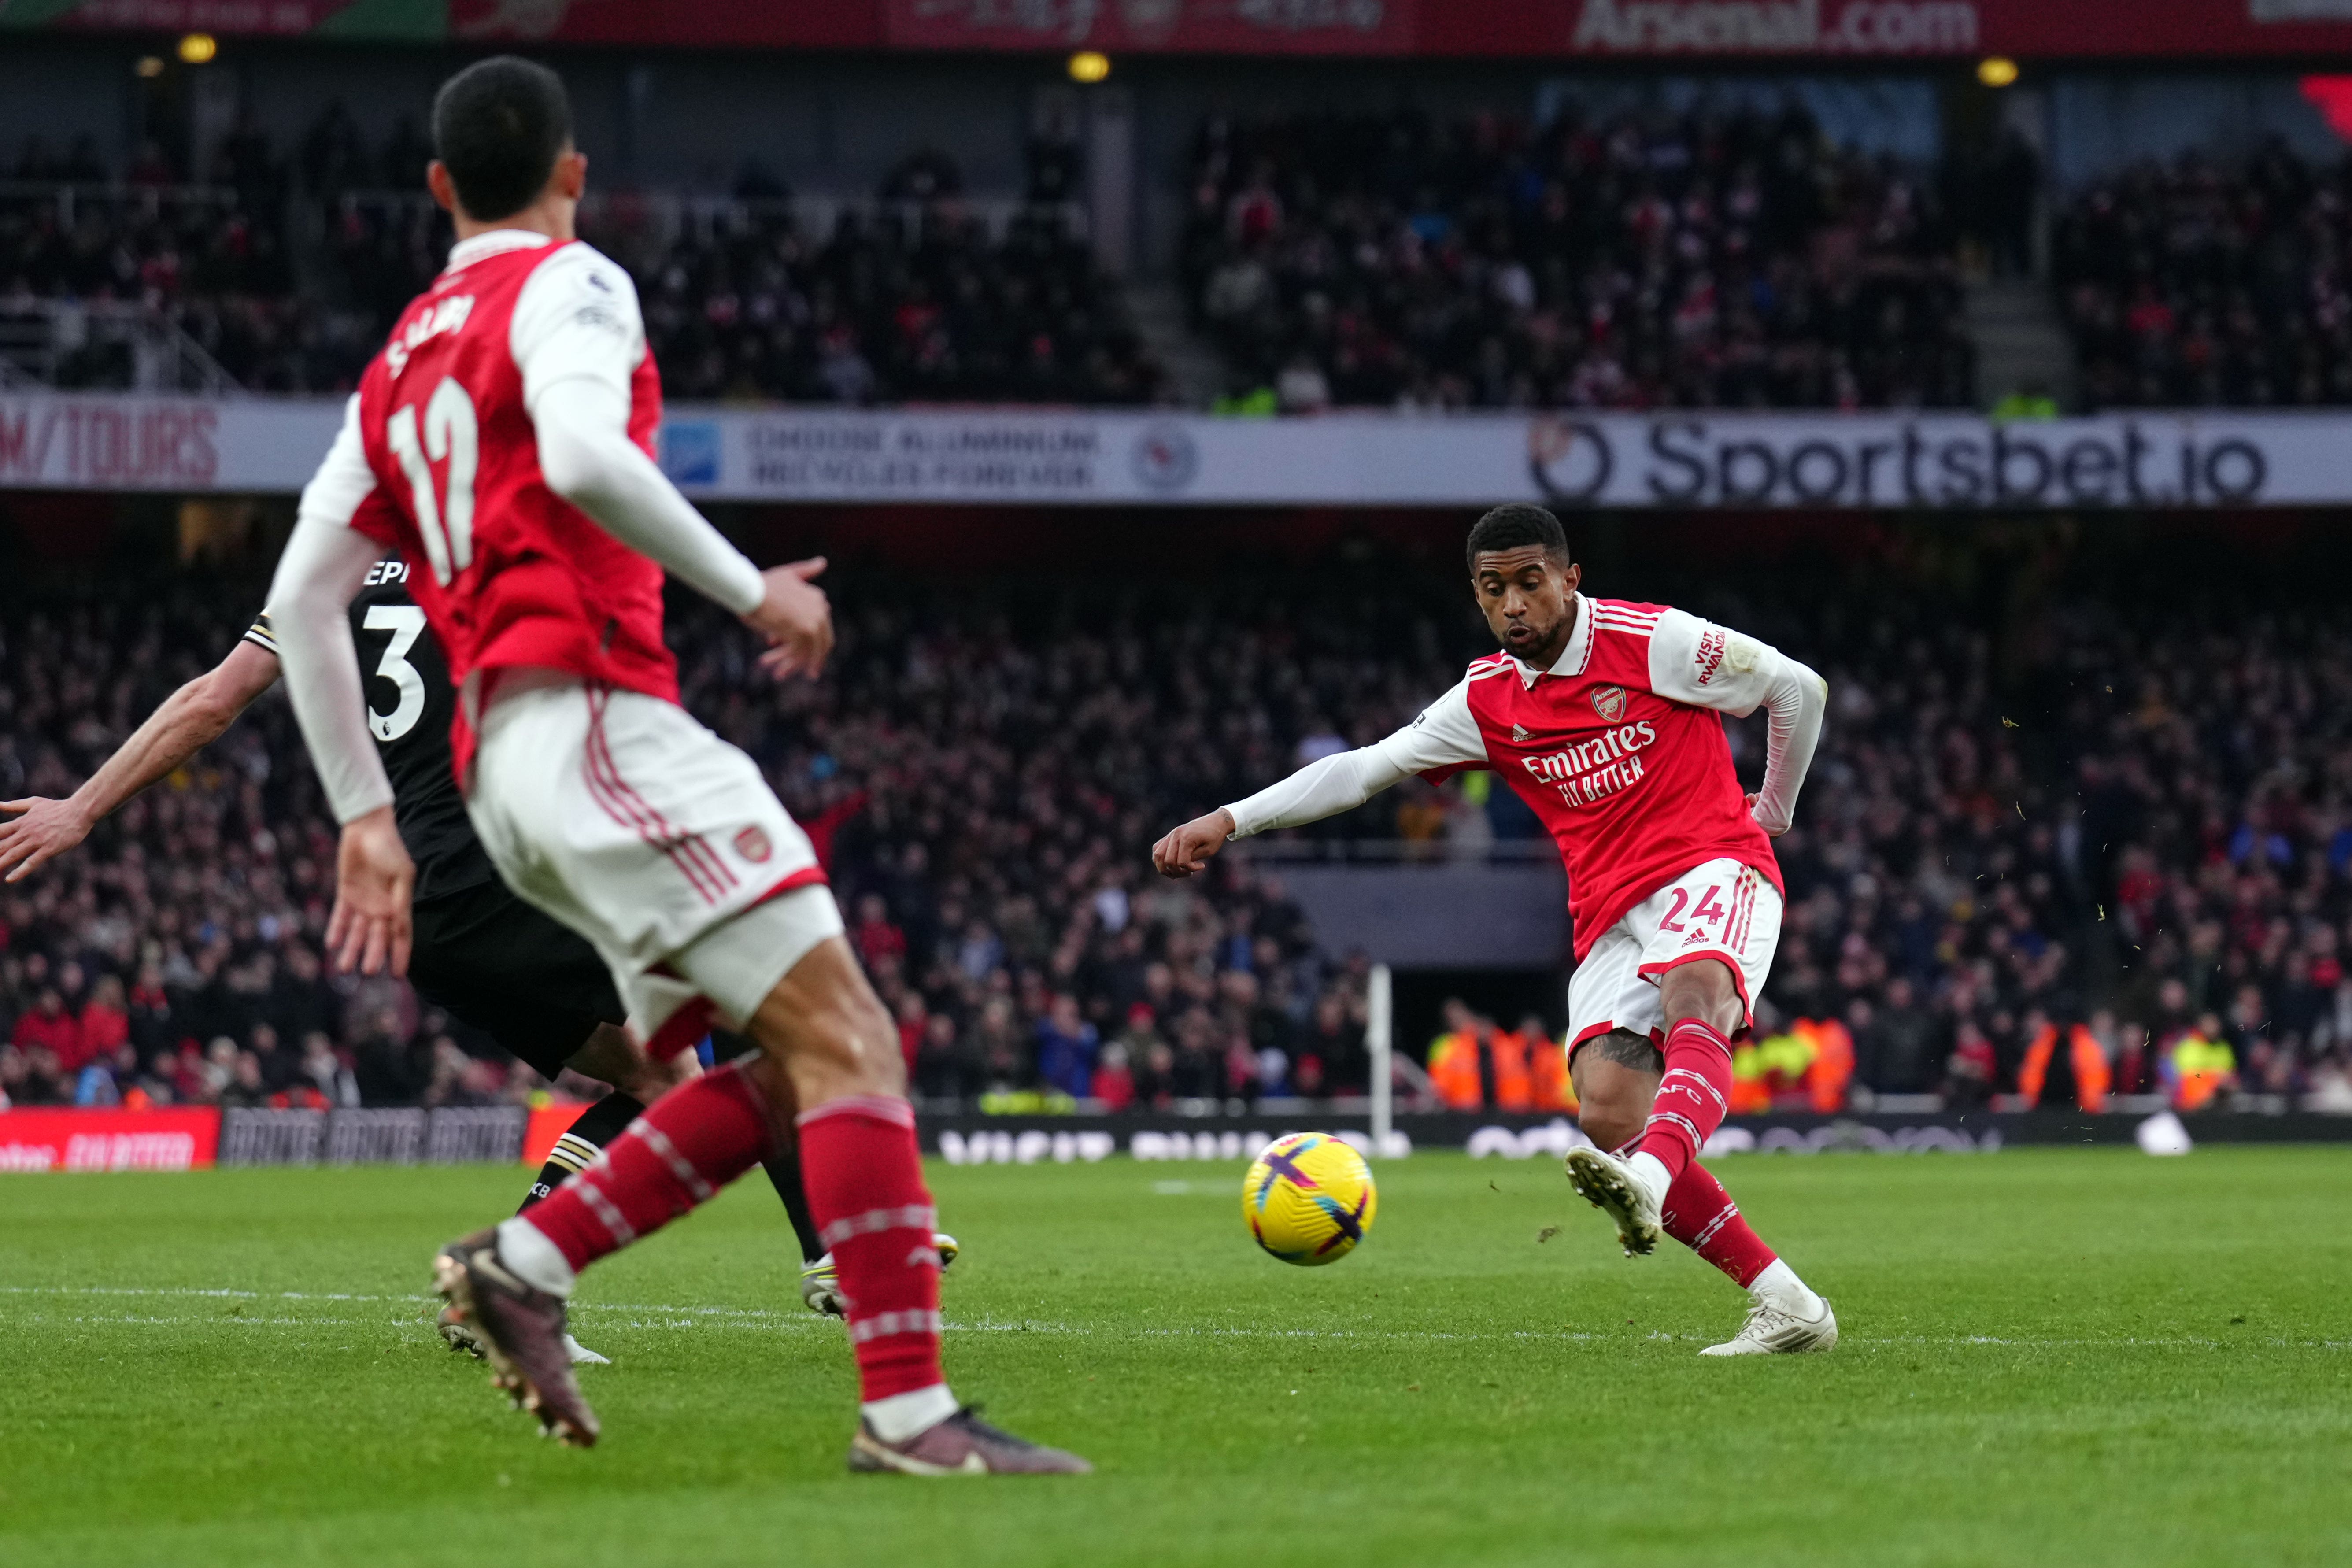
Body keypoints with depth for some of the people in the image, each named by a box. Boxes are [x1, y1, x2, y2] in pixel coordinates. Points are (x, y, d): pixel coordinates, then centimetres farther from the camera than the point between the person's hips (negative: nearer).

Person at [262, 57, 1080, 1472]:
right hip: (597, 717, -9)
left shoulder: (402, 361, 25)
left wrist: (365, 814, 22)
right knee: (843, 1034, -15)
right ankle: (910, 1409, -26)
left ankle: (524, 1262, -2)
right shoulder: (568, 284, 2)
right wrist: (753, 590, -12)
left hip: (502, 770, 9)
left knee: (781, 1072, 9)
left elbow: (302, 598, 22)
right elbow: (582, 455, -20)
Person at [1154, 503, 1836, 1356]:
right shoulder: (1487, 700, 10)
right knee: (1607, 1118, -17)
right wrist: (1228, 820, -1)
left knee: (1692, 994, -40)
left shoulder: (1650, 641, -3)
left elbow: (1798, 689, 7)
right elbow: (1365, 768, 9)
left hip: (1711, 871, -5)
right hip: (1610, 919, 5)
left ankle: (1650, 1184, -68)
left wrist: (1772, 813, 18)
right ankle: (1786, 1306, -14)